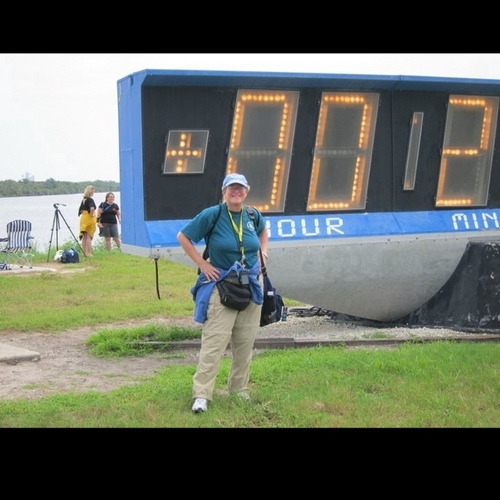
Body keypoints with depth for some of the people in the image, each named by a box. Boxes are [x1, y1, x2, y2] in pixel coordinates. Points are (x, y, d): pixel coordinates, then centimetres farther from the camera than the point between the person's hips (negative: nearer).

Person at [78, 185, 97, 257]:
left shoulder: (83, 200, 9)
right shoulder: (90, 200, -14)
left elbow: (80, 210, 17)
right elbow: (92, 208, -31)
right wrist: (92, 214, -16)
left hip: (83, 219, 7)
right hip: (90, 219, -7)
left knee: (84, 237, 10)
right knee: (89, 237, -3)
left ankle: (84, 252, 12)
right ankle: (88, 253, -4)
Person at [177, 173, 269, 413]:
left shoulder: (253, 215, 3)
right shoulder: (212, 214, -12)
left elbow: (263, 230, 27)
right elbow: (183, 237, -7)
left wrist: (263, 251, 11)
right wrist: (202, 264, -11)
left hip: (251, 284, 5)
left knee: (246, 341, 10)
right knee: (214, 340, -10)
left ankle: (239, 388, 23)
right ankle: (201, 395, -7)